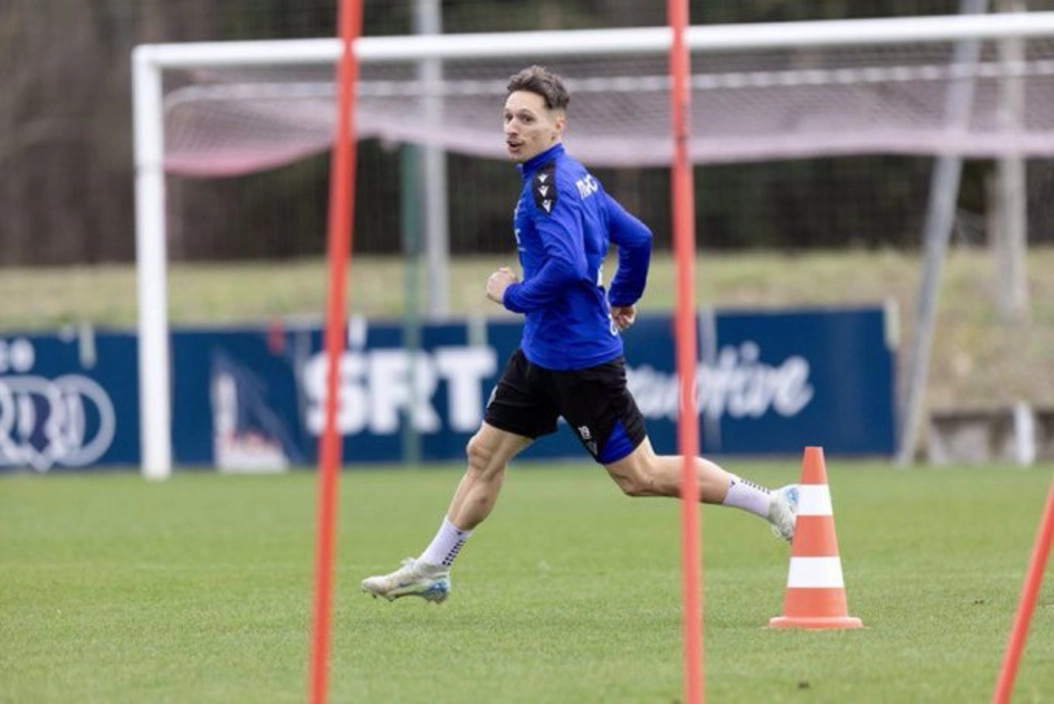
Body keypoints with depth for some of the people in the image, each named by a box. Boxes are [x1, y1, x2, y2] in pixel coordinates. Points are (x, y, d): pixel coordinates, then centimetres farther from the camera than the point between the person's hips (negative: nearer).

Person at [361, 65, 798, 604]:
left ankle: (773, 503, 5)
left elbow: (566, 267, -32)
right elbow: (638, 239, 16)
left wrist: (512, 295, -17)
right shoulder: (576, 177, 9)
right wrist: (622, 299, 28)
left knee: (639, 476, -2)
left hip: (580, 359, -10)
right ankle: (432, 570, 22)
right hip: (542, 353, 10)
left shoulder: (549, 185, -20)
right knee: (484, 453, 13)